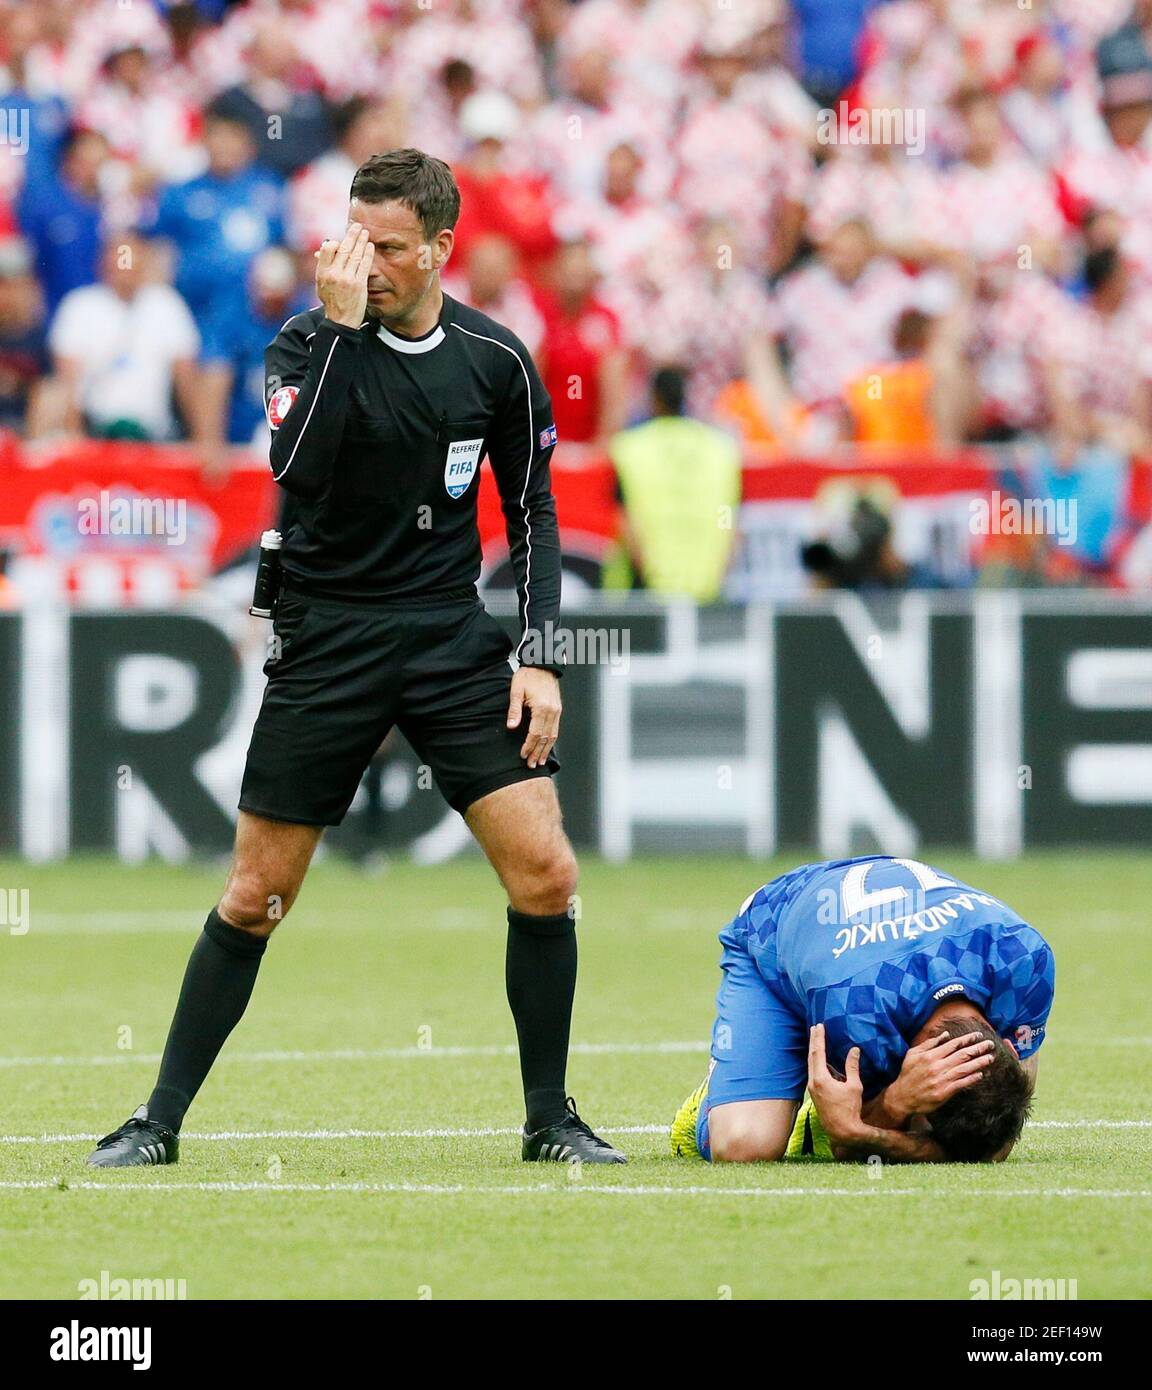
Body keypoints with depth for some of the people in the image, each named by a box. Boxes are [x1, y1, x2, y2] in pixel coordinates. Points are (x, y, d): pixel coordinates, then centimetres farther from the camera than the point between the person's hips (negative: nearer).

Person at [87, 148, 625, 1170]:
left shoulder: (496, 360, 1)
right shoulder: (313, 340, -7)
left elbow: (533, 511, 10)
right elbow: (297, 468, -25)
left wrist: (538, 655, 0)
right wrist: (338, 323, -26)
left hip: (453, 638, 2)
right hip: (326, 640, -2)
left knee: (545, 872, -9)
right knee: (257, 894, 0)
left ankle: (550, 1117, 4)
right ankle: (161, 1120, 12)